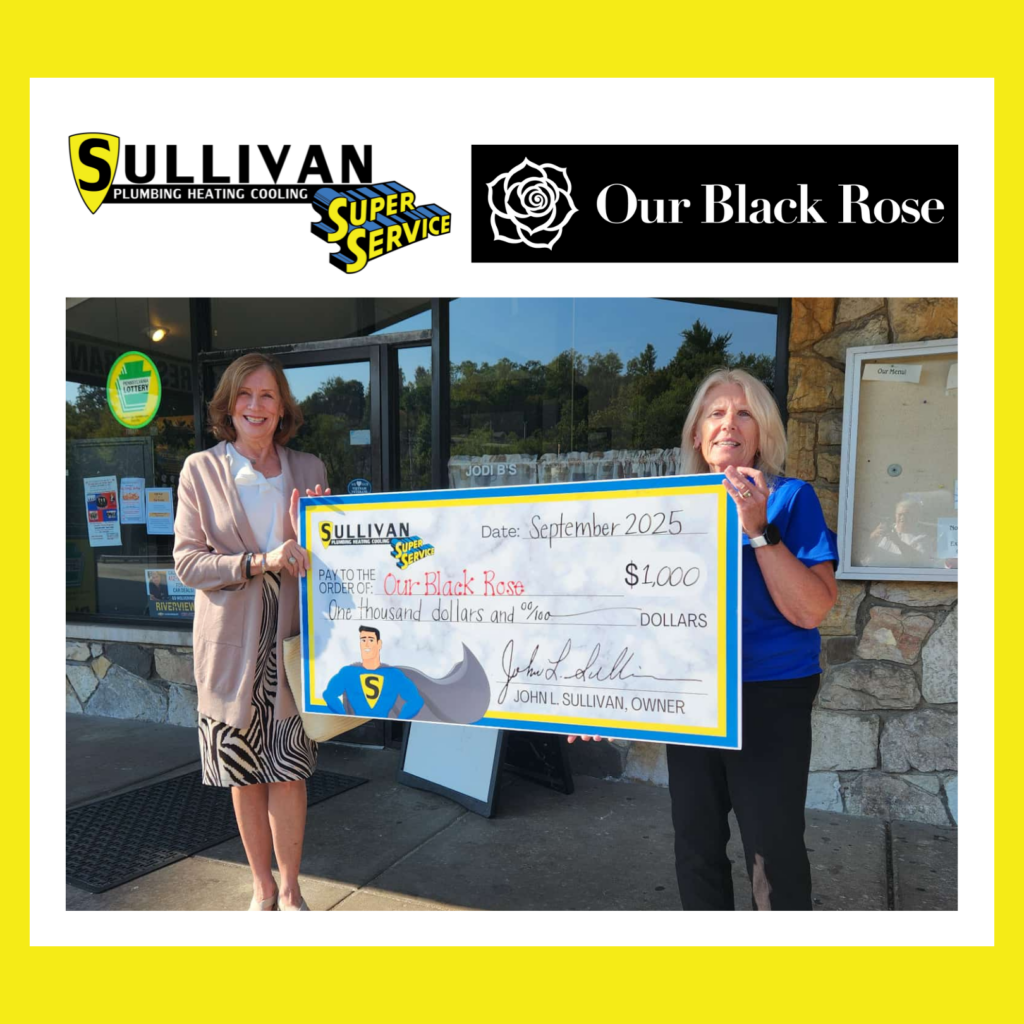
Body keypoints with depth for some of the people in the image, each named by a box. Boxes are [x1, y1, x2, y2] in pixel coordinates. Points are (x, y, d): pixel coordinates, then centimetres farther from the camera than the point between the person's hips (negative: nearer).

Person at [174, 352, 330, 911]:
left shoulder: (308, 469, 6)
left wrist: (305, 535, -12)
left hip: (291, 636, 1)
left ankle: (290, 890, 25)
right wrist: (259, 561, -18)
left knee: (289, 774, 4)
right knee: (245, 776, 11)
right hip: (231, 641, 0)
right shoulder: (200, 469, 1)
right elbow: (186, 560, -4)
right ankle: (262, 888, 31)